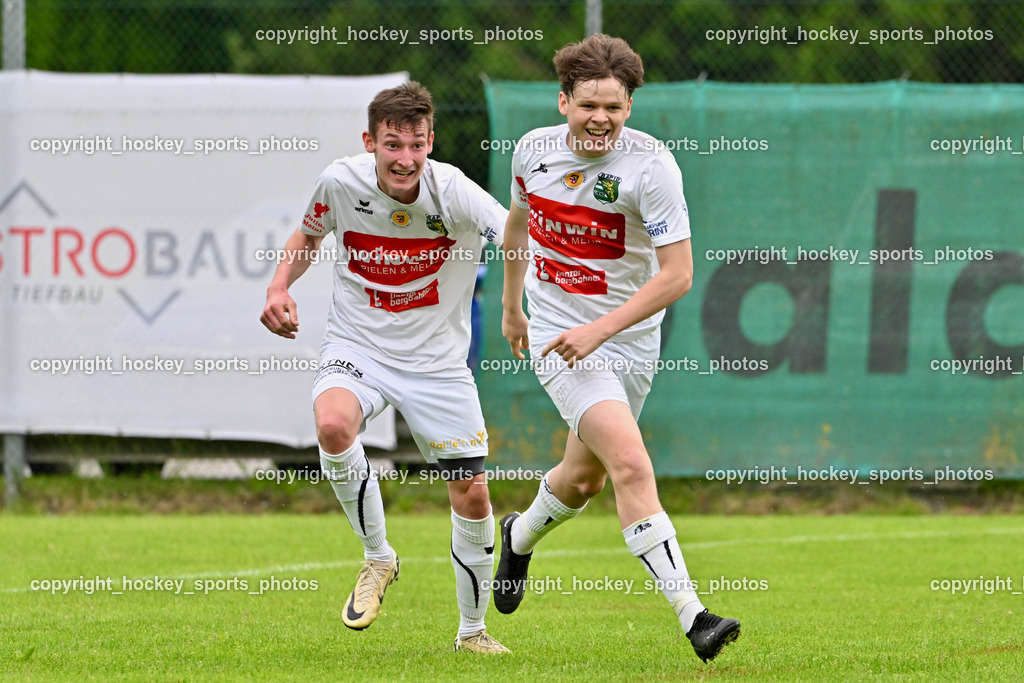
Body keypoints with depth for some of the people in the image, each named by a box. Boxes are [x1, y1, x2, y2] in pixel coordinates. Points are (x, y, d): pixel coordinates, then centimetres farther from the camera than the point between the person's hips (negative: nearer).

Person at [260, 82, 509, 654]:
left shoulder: (452, 192, -20)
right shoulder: (342, 183, -10)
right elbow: (308, 236, 12)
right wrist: (280, 286, -7)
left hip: (437, 362, 0)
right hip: (358, 348, 0)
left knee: (472, 496, 1)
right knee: (333, 424, -33)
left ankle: (473, 628, 27)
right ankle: (378, 558, -10)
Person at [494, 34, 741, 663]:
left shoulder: (651, 165, -17)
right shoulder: (535, 150, -5)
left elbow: (678, 274, -19)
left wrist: (599, 329, -24)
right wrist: (510, 304, 27)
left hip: (630, 340, 1)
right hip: (559, 337, -1)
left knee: (584, 478, 17)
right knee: (631, 465, -19)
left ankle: (520, 536, 52)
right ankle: (691, 615, -23)